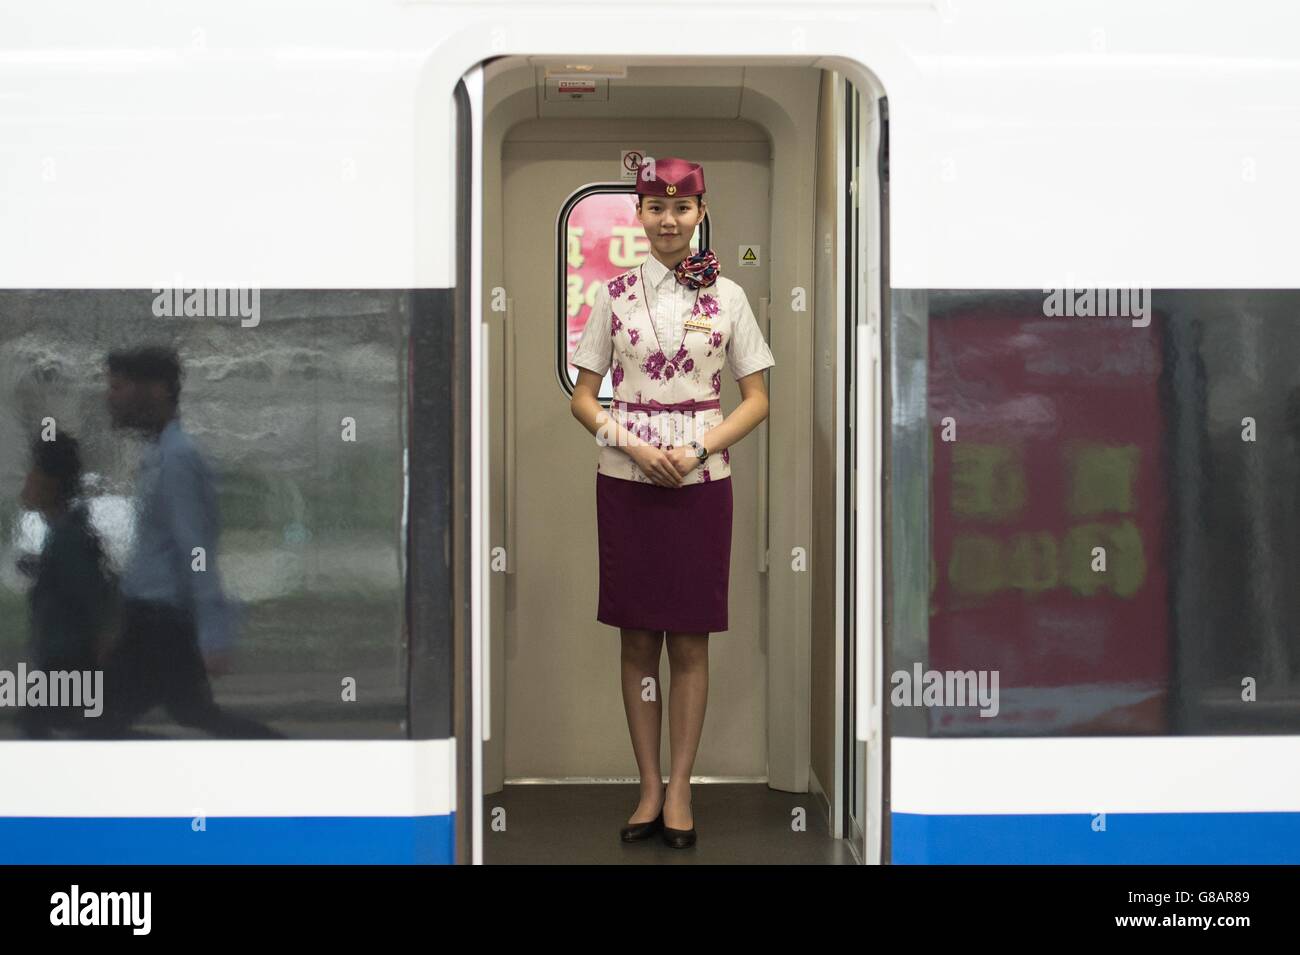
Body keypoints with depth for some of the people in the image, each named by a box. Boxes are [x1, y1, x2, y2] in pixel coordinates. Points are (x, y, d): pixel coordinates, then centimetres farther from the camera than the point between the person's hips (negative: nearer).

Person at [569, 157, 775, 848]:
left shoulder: (727, 296, 2)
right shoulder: (614, 295, 3)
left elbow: (757, 399, 3)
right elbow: (583, 398, 5)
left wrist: (698, 450, -11)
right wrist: (634, 446, -12)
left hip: (701, 480, -1)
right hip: (625, 479, 1)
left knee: (690, 640, 3)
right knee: (637, 638, 5)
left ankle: (680, 788, 12)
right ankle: (649, 785, 14)